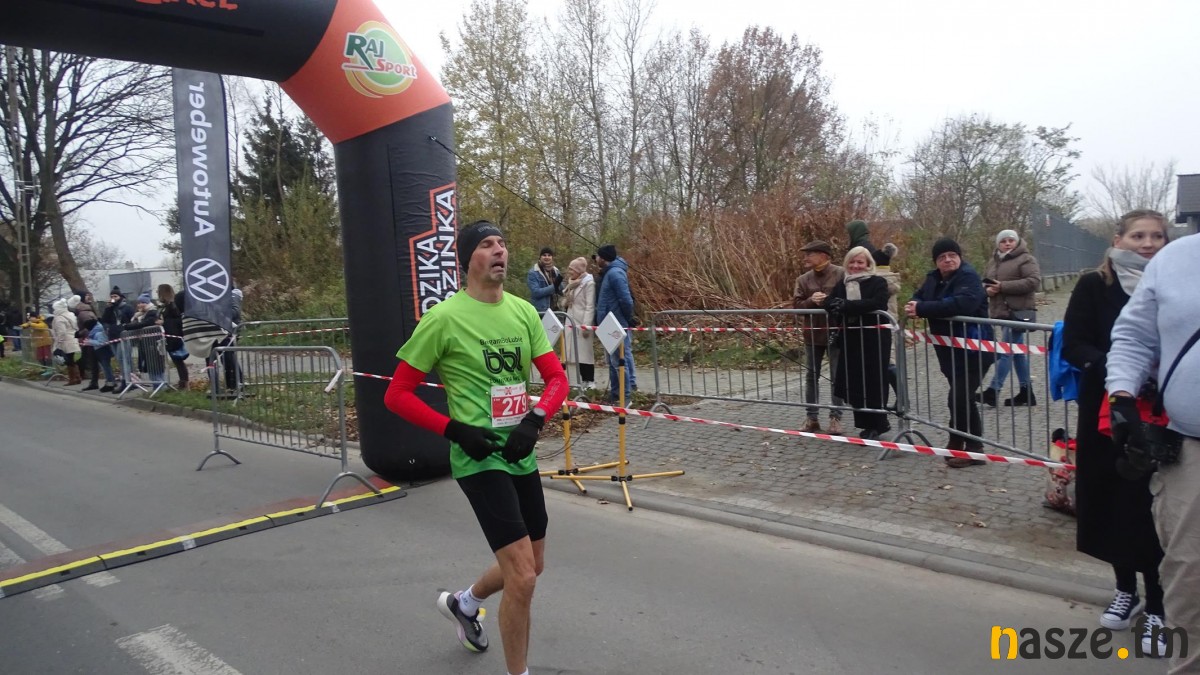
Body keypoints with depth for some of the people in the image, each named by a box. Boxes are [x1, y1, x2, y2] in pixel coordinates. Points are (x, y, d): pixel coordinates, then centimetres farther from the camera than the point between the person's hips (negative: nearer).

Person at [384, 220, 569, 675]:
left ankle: (463, 603, 49)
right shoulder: (443, 318, -12)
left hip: (522, 456, 7)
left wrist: (534, 420, -13)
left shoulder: (524, 311, 4)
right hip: (479, 459, -7)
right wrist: (455, 430, -17)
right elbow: (397, 395, -8)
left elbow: (556, 377, 6)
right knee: (523, 575, -10)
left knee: (532, 566, 20)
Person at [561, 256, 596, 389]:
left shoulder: (589, 283, -11)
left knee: (585, 351, -4)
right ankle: (583, 380, 15)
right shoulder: (572, 283, 15)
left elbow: (590, 307, -16)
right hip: (573, 322, 8)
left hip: (582, 323, -8)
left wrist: (586, 325, -20)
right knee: (577, 352, 8)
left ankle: (590, 381, 3)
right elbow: (565, 302, 21)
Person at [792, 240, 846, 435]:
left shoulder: (841, 274, -6)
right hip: (812, 334, 4)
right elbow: (796, 304, -1)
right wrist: (811, 301, -19)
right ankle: (812, 417, 18)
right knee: (811, 376, 8)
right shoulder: (803, 279, 5)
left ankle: (835, 418, 12)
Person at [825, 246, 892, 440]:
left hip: (874, 338, -5)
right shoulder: (842, 284, 13)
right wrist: (839, 306, -22)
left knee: (872, 382, -1)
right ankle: (868, 423, 19)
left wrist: (846, 305, -21)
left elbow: (876, 303, -21)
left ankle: (875, 425, 13)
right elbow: (829, 303, 1)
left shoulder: (878, 282, -3)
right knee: (853, 383, 5)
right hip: (850, 340, 5)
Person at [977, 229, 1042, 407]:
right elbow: (984, 282, 20)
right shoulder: (994, 261, 17)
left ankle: (993, 391, -11)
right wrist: (988, 289, -6)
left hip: (1018, 312, -8)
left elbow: (1034, 281, -17)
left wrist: (1003, 286, -20)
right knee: (1016, 351, 11)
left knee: (1006, 351, -11)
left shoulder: (1026, 259, -5)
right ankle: (1026, 392, 17)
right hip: (1002, 312, 8)